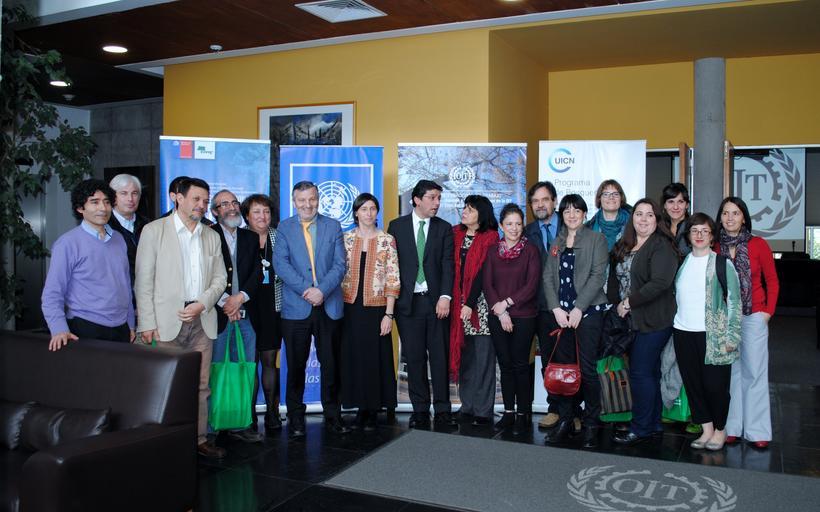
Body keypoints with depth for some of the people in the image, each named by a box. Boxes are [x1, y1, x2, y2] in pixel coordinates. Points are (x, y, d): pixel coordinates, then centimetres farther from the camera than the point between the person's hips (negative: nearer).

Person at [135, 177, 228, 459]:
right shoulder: (154, 230, 0)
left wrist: (203, 304, -5)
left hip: (202, 319, 4)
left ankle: (199, 438, 17)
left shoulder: (211, 236, 14)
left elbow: (220, 278, 13)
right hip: (168, 320, -4)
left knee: (201, 385, 7)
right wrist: (148, 322, -9)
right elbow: (143, 280, -4)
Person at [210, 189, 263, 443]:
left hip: (245, 314, 4)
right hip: (217, 314, -4)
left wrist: (240, 297, -7)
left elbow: (257, 273, 7)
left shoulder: (250, 238, 15)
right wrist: (225, 302, -11)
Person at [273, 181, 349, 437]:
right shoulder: (284, 228, 6)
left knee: (331, 364, 7)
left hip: (329, 306, 1)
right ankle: (296, 418, 18)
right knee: (296, 365, 5)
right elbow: (281, 264, -6)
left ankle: (332, 415, 19)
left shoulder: (333, 226, 9)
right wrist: (306, 289, -16)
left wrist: (322, 290, -14)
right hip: (296, 308, -1)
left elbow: (339, 265, 0)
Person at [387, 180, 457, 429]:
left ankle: (442, 410, 11)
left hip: (436, 301, 1)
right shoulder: (397, 226, 6)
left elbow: (447, 265, 0)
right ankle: (420, 410, 14)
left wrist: (445, 297, -11)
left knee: (440, 357, 3)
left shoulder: (444, 228, 8)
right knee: (414, 358, 4)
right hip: (408, 302, 0)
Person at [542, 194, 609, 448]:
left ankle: (591, 425, 7)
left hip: (588, 311, -4)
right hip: (560, 312, 4)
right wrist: (556, 308, -5)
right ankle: (565, 420, 14)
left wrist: (578, 309, -12)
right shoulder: (556, 244, 16)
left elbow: (597, 276, -6)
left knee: (587, 368, -5)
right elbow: (548, 277, 9)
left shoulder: (596, 239, 3)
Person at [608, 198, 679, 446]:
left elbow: (659, 283, -20)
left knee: (640, 372, -4)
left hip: (654, 321, -7)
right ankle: (654, 423, 24)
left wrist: (629, 303, -16)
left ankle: (641, 427, 8)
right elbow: (614, 278, 14)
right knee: (649, 372, 14)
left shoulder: (661, 246, -10)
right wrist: (616, 305, 1)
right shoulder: (623, 247, 13)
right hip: (630, 320, 7)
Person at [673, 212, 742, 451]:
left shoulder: (722, 264, -2)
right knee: (692, 382, 7)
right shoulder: (681, 263, 10)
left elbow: (735, 301, -3)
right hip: (683, 332, 4)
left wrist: (732, 335, -8)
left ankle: (720, 429, 19)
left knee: (715, 384, 0)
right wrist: (672, 327, 12)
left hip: (713, 334, -4)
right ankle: (706, 428, 20)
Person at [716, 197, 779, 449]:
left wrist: (768, 311, -2)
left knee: (754, 372, -1)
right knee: (729, 372, 6)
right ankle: (732, 428, 15)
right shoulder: (715, 247, 3)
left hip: (753, 316, -2)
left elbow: (772, 281, 4)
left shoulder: (758, 245, -2)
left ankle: (757, 431, 7)